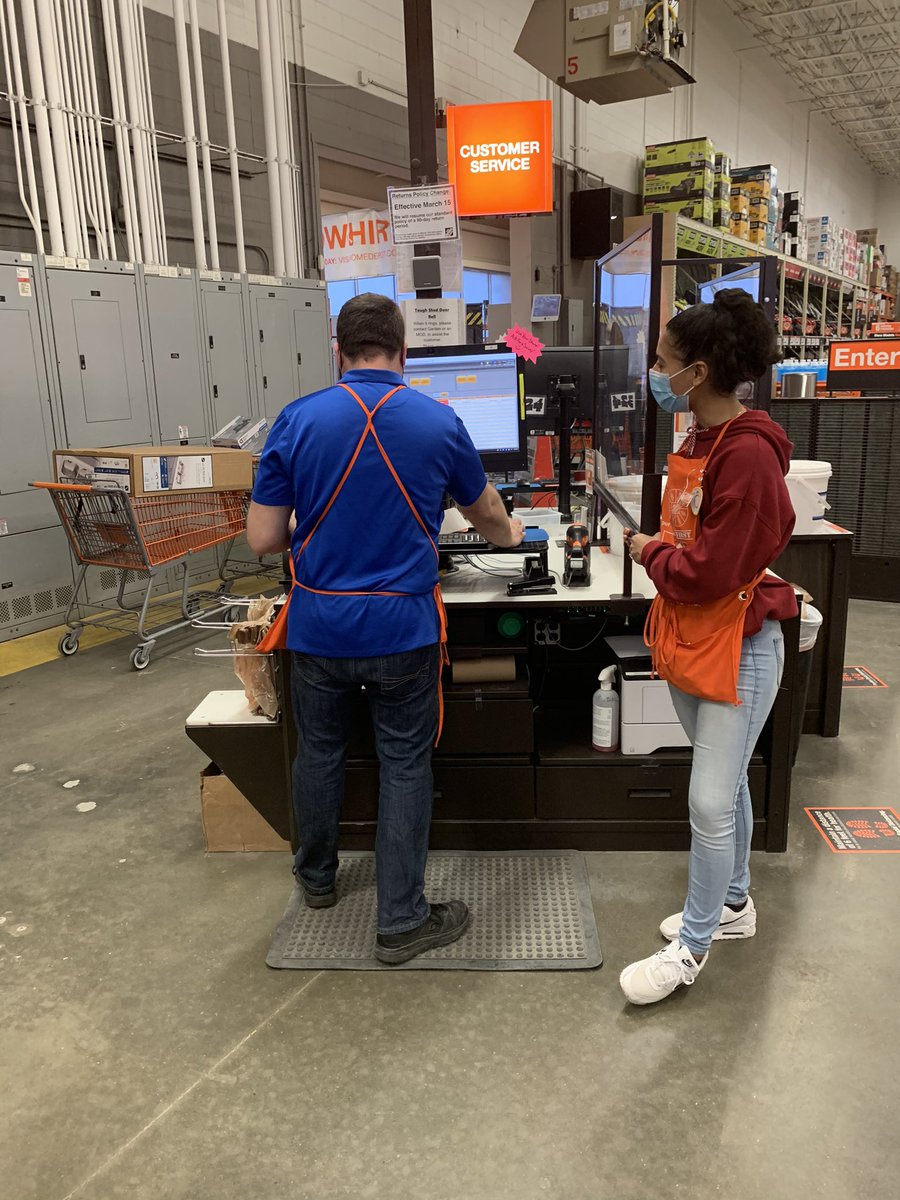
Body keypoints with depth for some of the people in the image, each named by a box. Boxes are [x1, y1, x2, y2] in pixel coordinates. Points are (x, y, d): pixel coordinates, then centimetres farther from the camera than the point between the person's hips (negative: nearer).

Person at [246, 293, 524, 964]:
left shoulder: (298, 420, -6)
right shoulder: (439, 423, -4)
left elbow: (263, 539, -5)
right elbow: (486, 512, 13)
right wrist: (509, 535, 37)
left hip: (319, 626, 2)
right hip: (403, 629, -1)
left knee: (320, 751, 20)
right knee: (405, 766, 9)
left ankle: (317, 877, 41)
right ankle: (402, 921, 18)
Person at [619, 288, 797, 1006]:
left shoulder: (749, 453, -22)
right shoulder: (698, 443, 6)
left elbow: (710, 570, -23)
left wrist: (651, 552, -8)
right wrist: (656, 548, -3)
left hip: (739, 646, -9)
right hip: (689, 637, 9)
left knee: (710, 801, 0)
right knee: (725, 783, 21)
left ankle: (693, 946, 19)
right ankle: (734, 903, 40)